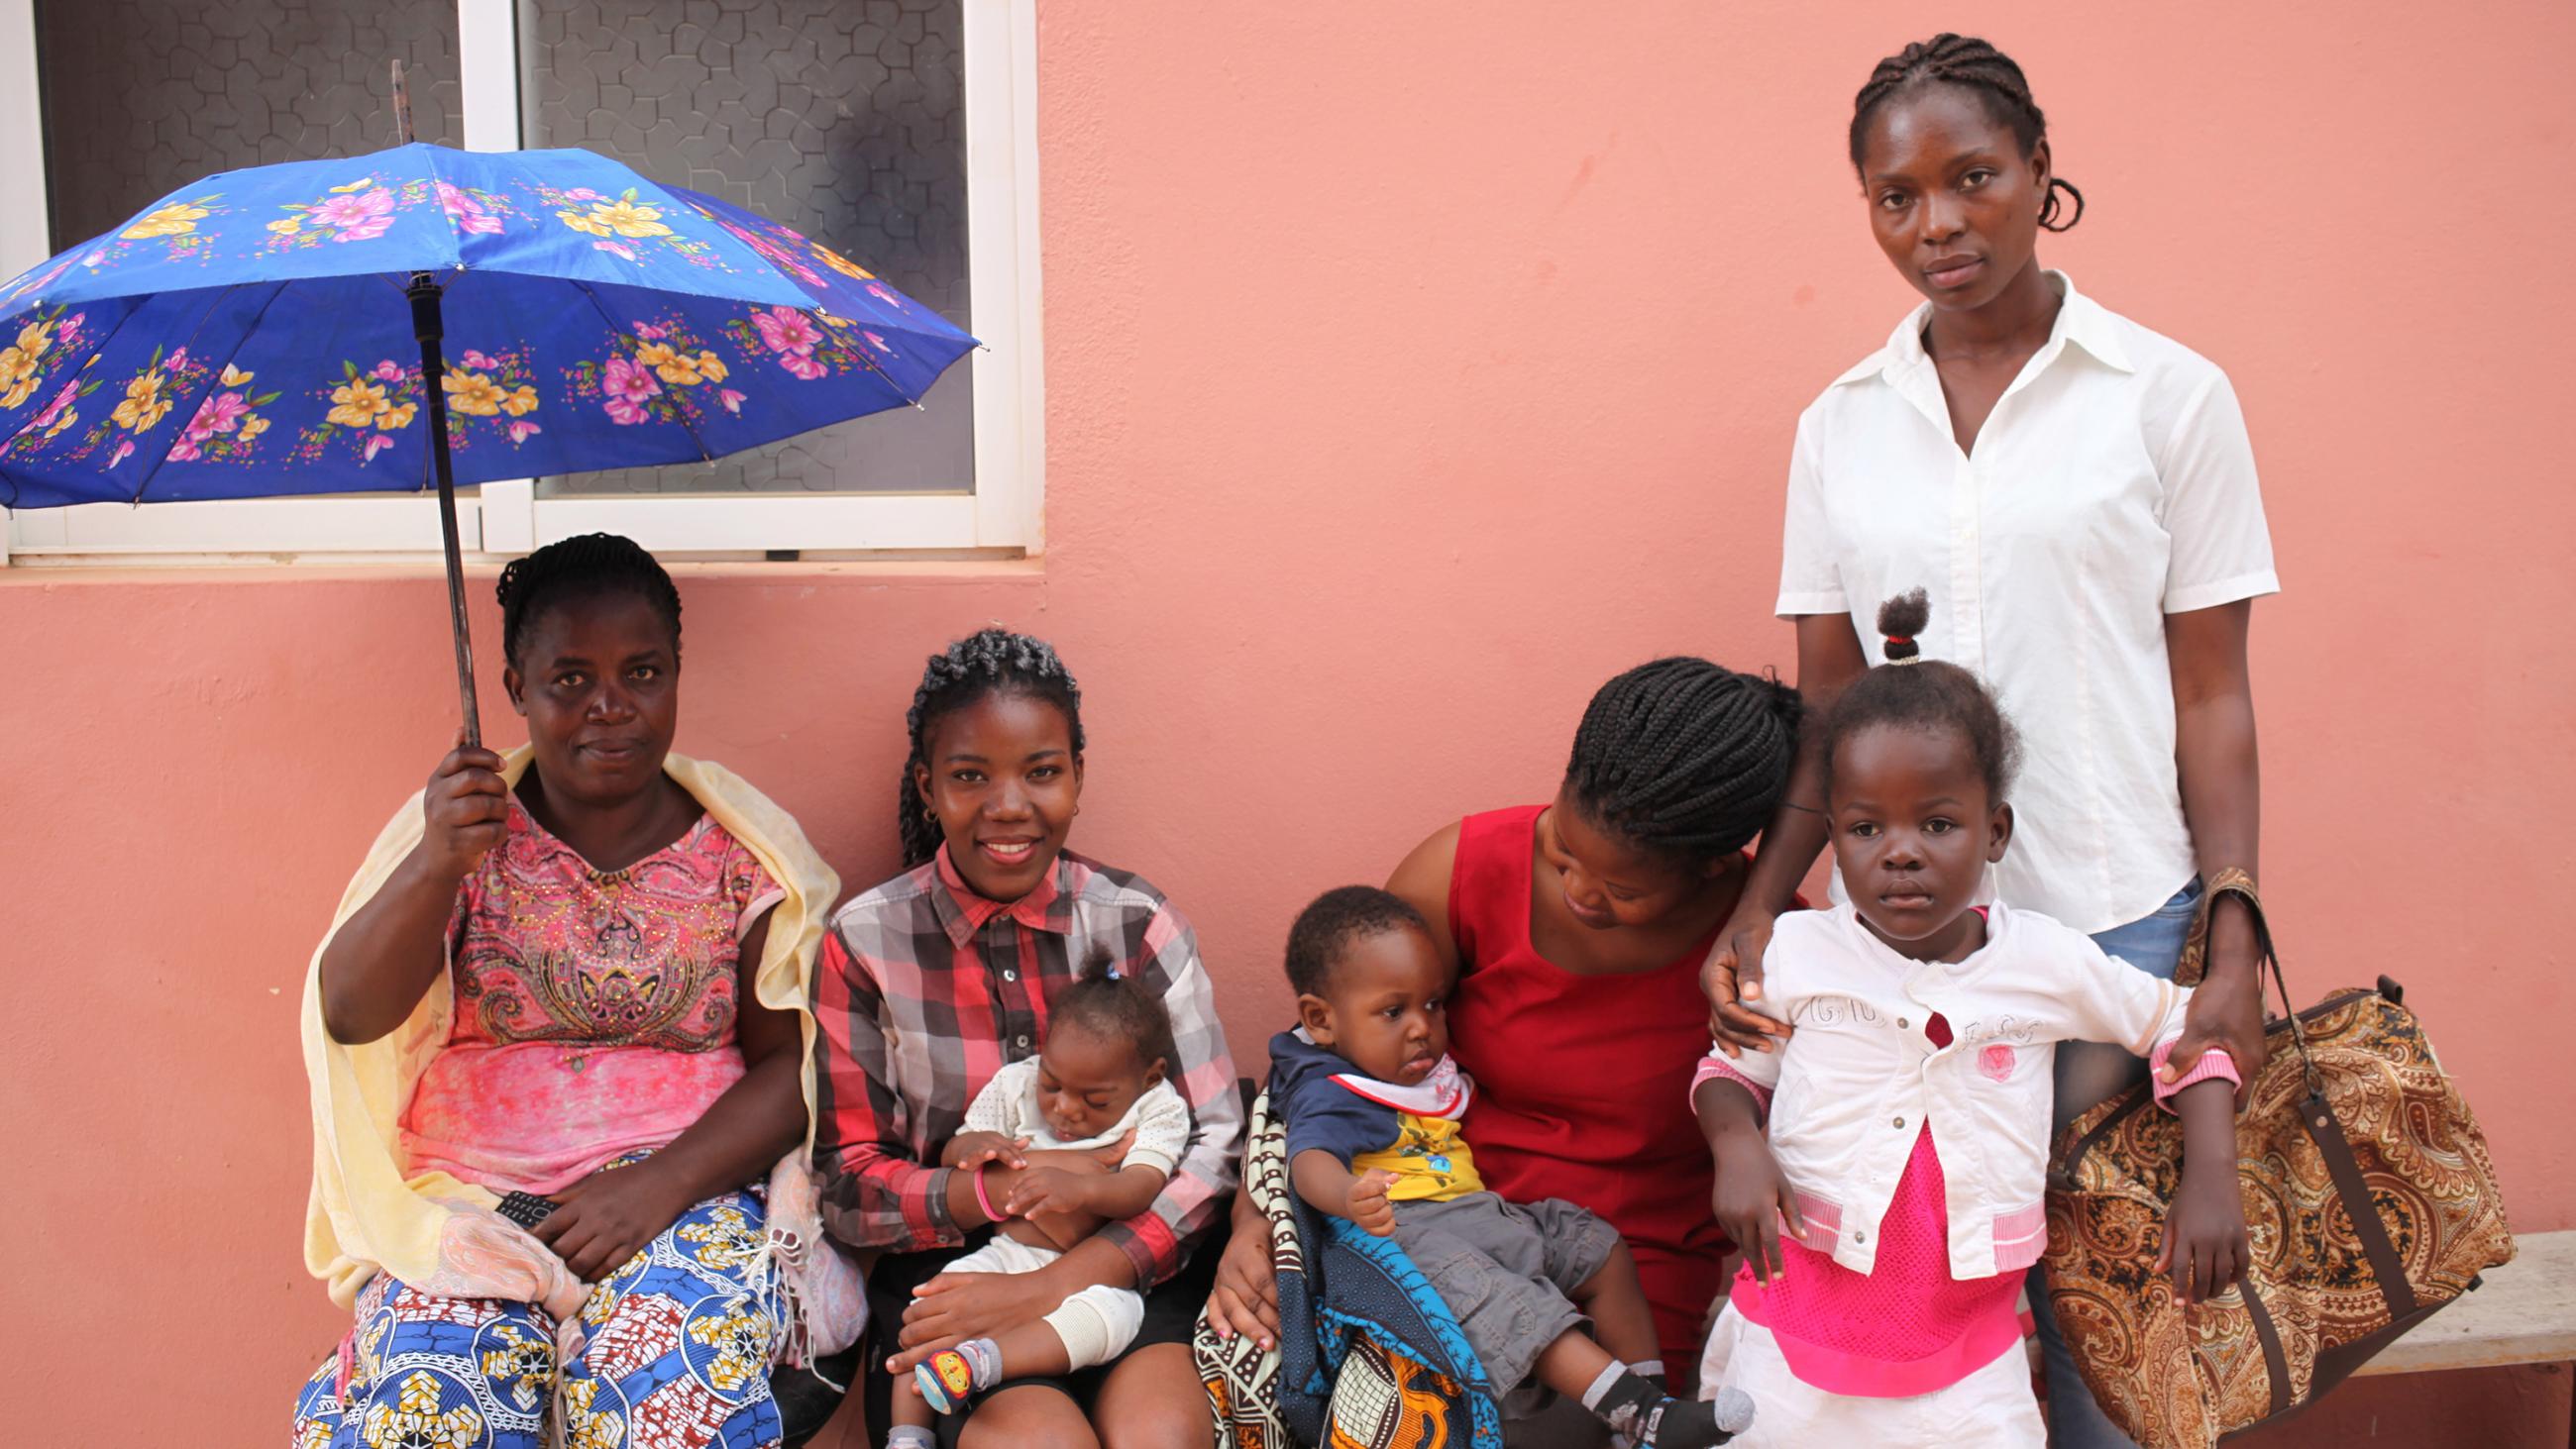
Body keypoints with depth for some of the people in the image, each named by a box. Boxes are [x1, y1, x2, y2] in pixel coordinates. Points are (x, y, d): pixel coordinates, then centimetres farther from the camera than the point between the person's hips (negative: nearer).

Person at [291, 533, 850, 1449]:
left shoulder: (741, 853, 4)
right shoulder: (467, 831, 5)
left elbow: (793, 1062, 0)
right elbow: (351, 1015, -8)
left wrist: (665, 1183, -15)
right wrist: (435, 865, -26)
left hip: (688, 1191, -1)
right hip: (469, 1197, 1)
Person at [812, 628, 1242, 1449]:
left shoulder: (1137, 924, 0)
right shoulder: (865, 943, -1)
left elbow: (1215, 1144, -6)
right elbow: (848, 1188, 0)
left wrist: (1054, 1286, -19)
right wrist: (986, 1194, -20)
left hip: (1124, 1263, 1)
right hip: (946, 1269, -1)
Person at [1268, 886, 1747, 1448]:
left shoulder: (1434, 1074, 19)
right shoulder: (1327, 1096, -11)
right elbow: (1311, 1160, -31)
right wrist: (1353, 1199, -52)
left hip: (1479, 1209, 10)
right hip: (1405, 1230, -10)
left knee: (1604, 1252, 5)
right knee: (1493, 1297, -33)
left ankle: (1650, 1388, 5)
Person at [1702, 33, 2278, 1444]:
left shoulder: (2169, 395, -1)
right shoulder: (1841, 425, 6)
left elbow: (2211, 694, 0)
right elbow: (1825, 705, 8)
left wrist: (2234, 948, -6)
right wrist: (1761, 901, -4)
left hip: (2113, 917, -2)